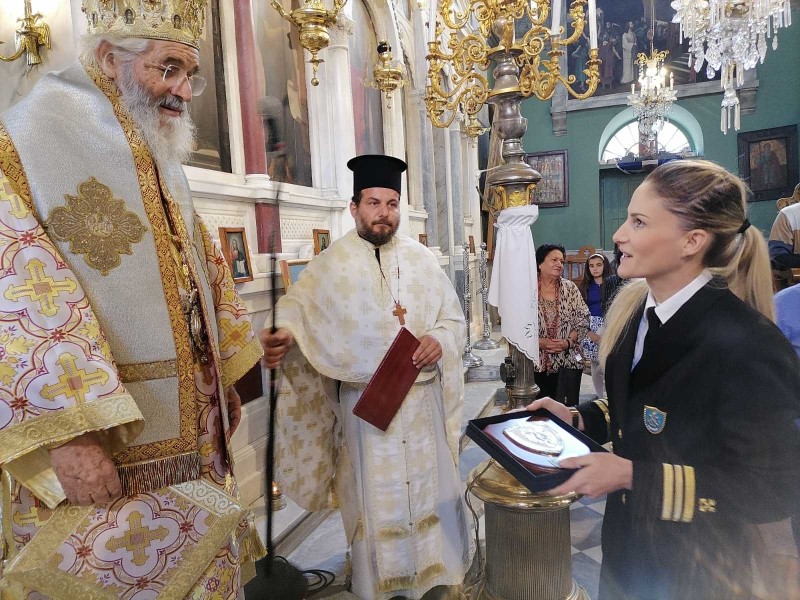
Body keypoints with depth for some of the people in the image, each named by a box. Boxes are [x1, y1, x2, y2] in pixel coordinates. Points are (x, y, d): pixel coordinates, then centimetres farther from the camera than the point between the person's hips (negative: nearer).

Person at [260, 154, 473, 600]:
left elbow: (455, 319, 7)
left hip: (420, 398, 3)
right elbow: (299, 305, -9)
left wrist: (439, 339, -14)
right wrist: (285, 333, -31)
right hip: (364, 401, -2)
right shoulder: (331, 264, -2)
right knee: (375, 493, 9)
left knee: (429, 483, 14)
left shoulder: (422, 259, 4)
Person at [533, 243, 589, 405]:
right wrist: (538, 342, -14)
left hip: (567, 363, 1)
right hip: (537, 363, -1)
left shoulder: (570, 288, 4)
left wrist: (568, 342, -11)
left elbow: (583, 320, 4)